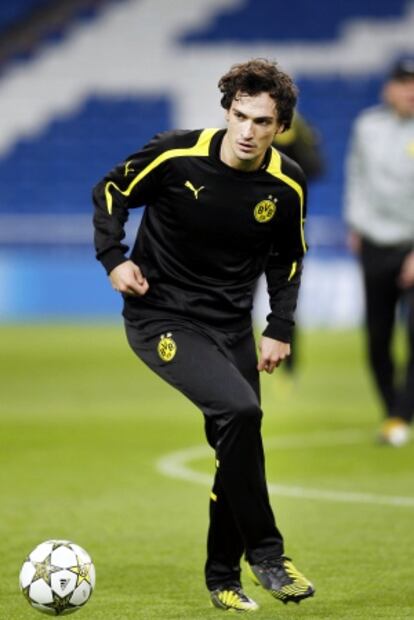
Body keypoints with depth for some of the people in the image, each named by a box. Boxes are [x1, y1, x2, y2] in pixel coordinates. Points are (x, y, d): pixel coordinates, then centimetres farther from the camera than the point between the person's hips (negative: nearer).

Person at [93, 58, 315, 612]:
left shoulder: (287, 183, -5)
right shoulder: (176, 155, -16)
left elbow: (287, 259, 13)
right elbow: (111, 193, 0)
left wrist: (280, 330, 6)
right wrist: (114, 258, -12)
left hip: (231, 326, 5)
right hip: (160, 316, -5)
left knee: (238, 451, 7)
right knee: (239, 409, -27)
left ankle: (223, 578, 27)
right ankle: (264, 551, -15)